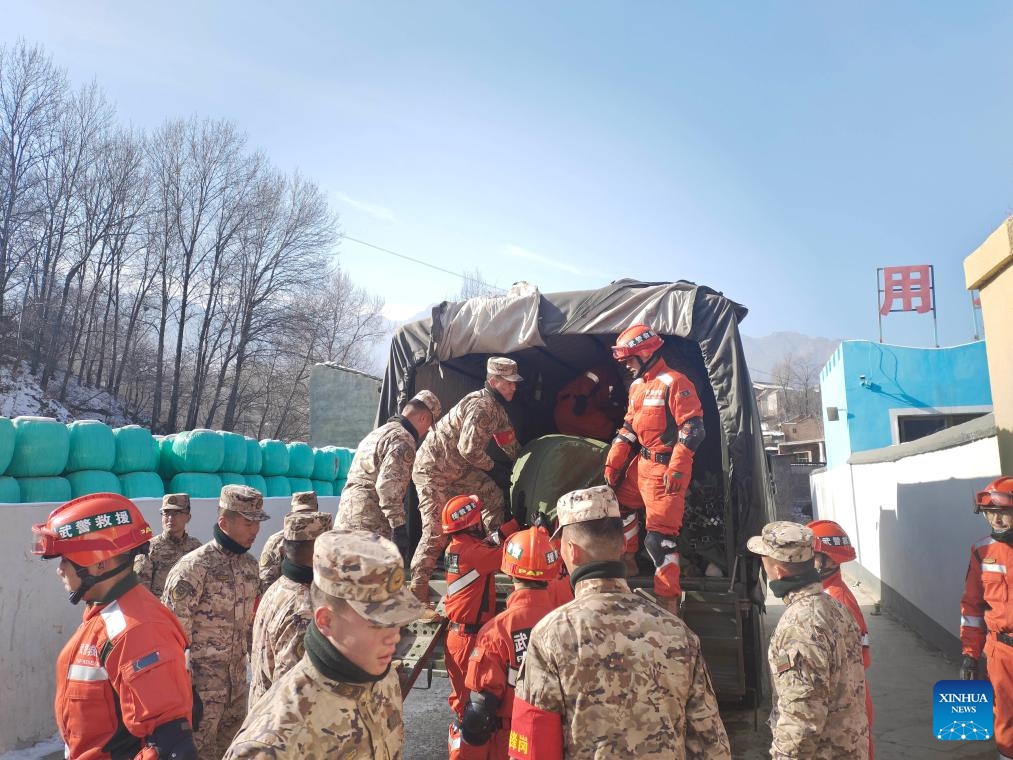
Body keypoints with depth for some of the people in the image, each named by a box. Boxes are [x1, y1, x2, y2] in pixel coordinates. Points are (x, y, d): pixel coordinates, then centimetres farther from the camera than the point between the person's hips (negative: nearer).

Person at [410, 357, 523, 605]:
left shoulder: (497, 407, 9)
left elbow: (509, 441, 22)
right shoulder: (481, 406, -22)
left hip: (458, 468, 9)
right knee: (436, 532, -10)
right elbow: (469, 448, -27)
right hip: (434, 469, -9)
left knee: (495, 497, 9)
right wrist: (494, 468, -11)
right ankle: (418, 590, -1)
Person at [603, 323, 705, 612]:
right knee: (622, 506, 25)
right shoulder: (637, 385, 13)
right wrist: (613, 462, 13)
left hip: (666, 467, -10)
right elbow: (628, 427, 19)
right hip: (642, 461, 10)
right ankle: (626, 561, 46)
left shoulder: (674, 383, -16)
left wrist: (676, 469, -25)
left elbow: (693, 428, -21)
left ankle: (669, 600, -3)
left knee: (660, 533, -11)